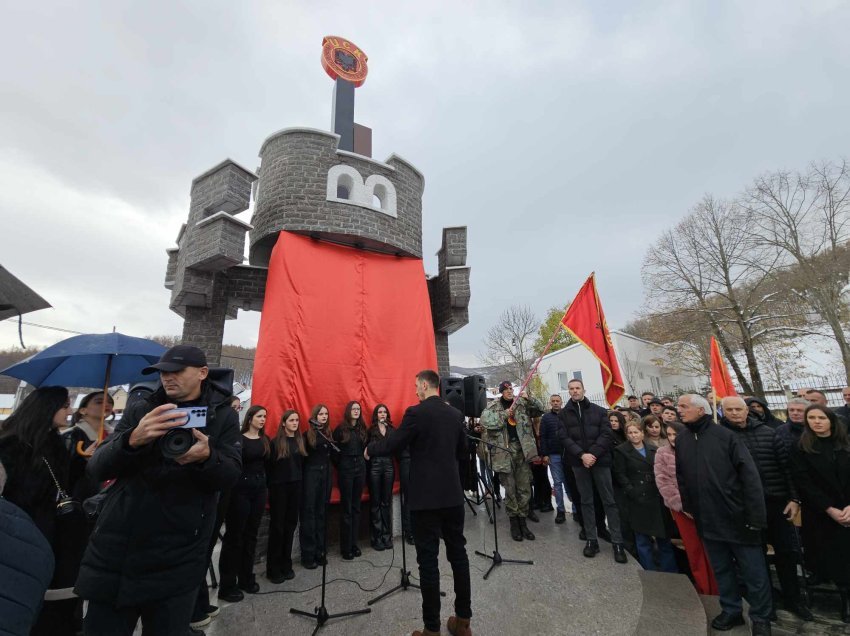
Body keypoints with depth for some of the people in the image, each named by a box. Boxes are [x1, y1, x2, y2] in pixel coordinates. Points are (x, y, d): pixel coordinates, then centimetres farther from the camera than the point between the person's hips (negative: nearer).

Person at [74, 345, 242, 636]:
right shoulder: (140, 411, 6)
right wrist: (132, 440, -26)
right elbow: (97, 468, -4)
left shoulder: (223, 416, -1)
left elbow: (231, 475, -6)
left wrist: (206, 456, -29)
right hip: (115, 553, 2)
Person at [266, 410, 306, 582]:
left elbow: (302, 463, 10)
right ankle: (273, 568, 16)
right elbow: (269, 466, -6)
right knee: (277, 526, 4)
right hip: (279, 486, -4)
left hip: (296, 486, 4)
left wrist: (300, 481, 5)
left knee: (290, 524, 10)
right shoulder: (276, 442, -7)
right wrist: (270, 486, -6)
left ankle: (286, 565, 23)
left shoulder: (300, 441, 6)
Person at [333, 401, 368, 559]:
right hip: (346, 470, -4)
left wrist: (364, 462, 1)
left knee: (356, 507, 11)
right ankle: (346, 547, 13)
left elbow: (365, 448, 12)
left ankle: (354, 544, 22)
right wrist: (339, 465, -3)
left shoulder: (362, 428, 7)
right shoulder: (341, 429, -5)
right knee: (346, 509, 2)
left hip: (360, 469, 4)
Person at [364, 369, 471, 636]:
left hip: (426, 497, -6)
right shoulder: (456, 414, 5)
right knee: (458, 553, 16)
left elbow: (393, 445, -10)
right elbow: (462, 452, 13)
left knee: (428, 559, 6)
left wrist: (370, 449, 8)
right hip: (453, 494, 6)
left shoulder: (416, 413, -15)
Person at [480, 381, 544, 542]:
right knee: (510, 489, 5)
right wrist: (504, 414, -18)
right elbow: (484, 420, -14)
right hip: (504, 450, -3)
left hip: (521, 449, 3)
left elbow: (540, 409, 7)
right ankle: (514, 523, 19)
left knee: (525, 488, 9)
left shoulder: (522, 404, 8)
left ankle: (522, 522, 23)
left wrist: (529, 399, -9)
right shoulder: (493, 406, -1)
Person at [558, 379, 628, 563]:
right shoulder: (563, 414, 3)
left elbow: (606, 435, -4)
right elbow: (564, 438, -4)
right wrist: (582, 455, -16)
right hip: (579, 462, 1)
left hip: (600, 460, 0)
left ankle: (617, 542, 14)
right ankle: (591, 540, 20)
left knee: (609, 500, 4)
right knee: (586, 501, 10)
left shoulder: (599, 411, 4)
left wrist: (593, 454, -15)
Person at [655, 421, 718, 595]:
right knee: (693, 548, 10)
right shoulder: (662, 453, -1)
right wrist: (681, 504, -9)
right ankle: (702, 588, 25)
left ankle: (715, 589, 23)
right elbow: (663, 482, -4)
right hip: (680, 508, 0)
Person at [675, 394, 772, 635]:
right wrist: (687, 505, 9)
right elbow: (681, 475, 10)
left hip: (738, 516, -4)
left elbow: (750, 475, -13)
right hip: (708, 519, 4)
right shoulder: (681, 440, 2)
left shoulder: (725, 435, -13)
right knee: (721, 569, 18)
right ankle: (731, 610, 36)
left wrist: (756, 515, -15)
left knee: (753, 571, 10)